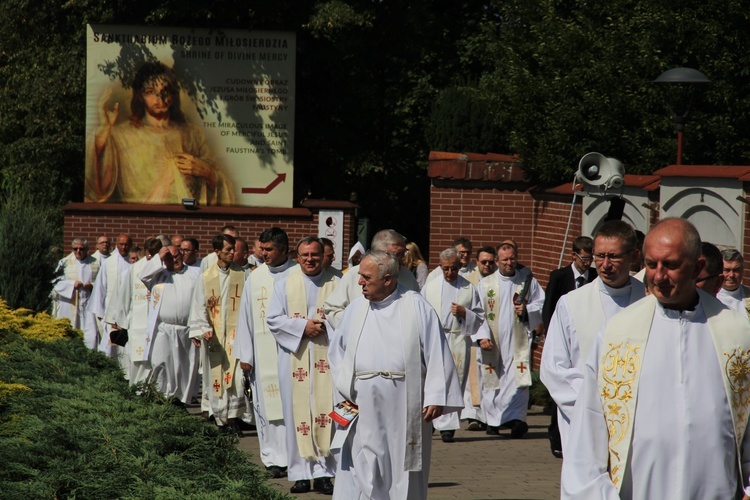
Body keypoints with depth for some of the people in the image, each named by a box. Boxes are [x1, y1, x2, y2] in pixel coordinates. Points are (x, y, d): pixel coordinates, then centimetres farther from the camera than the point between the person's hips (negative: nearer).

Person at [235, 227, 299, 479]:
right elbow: (246, 318, 11)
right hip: (263, 352, 3)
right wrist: (245, 354, 7)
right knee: (267, 403, 2)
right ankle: (274, 457, 8)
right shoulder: (255, 277, 9)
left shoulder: (299, 275, -1)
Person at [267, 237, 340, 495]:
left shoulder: (337, 284, 8)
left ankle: (323, 472, -1)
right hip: (295, 358, 1)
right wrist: (303, 326, -10)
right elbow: (273, 319, 4)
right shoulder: (285, 285, 10)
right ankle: (301, 473, 2)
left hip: (326, 358, -1)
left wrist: (327, 324, -14)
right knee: (298, 414, -1)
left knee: (325, 413, -4)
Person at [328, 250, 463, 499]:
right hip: (364, 405, 3)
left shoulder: (417, 308, -3)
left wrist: (436, 398, -12)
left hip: (404, 405, -3)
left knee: (403, 469, 4)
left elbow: (437, 354, -5)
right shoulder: (356, 308, 9)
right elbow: (337, 352, 17)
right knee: (361, 471, 0)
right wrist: (345, 390, 5)